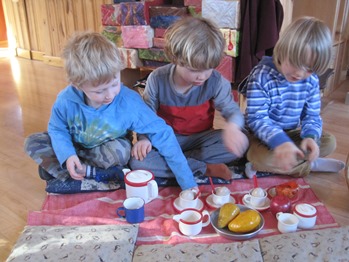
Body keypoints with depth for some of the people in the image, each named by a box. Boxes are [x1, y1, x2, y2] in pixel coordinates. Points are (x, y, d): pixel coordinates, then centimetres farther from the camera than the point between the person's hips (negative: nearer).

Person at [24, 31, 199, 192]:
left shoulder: (130, 103, -31)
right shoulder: (66, 100, -26)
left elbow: (163, 135, -29)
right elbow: (57, 129, -7)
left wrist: (187, 183, -31)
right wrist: (67, 155, -29)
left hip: (109, 152, -2)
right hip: (74, 150, 2)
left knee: (122, 150, -34)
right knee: (33, 142, -16)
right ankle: (98, 176, -21)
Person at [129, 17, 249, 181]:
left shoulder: (216, 81, -16)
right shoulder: (157, 79, -16)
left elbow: (232, 110, -11)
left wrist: (232, 126, -36)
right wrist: (144, 138, -27)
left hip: (200, 139, 1)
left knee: (241, 144, -25)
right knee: (137, 160, -30)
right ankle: (206, 169, -23)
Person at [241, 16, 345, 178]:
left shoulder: (311, 81, -4)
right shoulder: (262, 76, -21)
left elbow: (312, 115, 0)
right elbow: (256, 118, -26)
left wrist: (310, 136, -24)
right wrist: (279, 141, -43)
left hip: (292, 133, 6)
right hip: (264, 136, -5)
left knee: (329, 142, -5)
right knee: (261, 156, -35)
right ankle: (311, 165, -11)